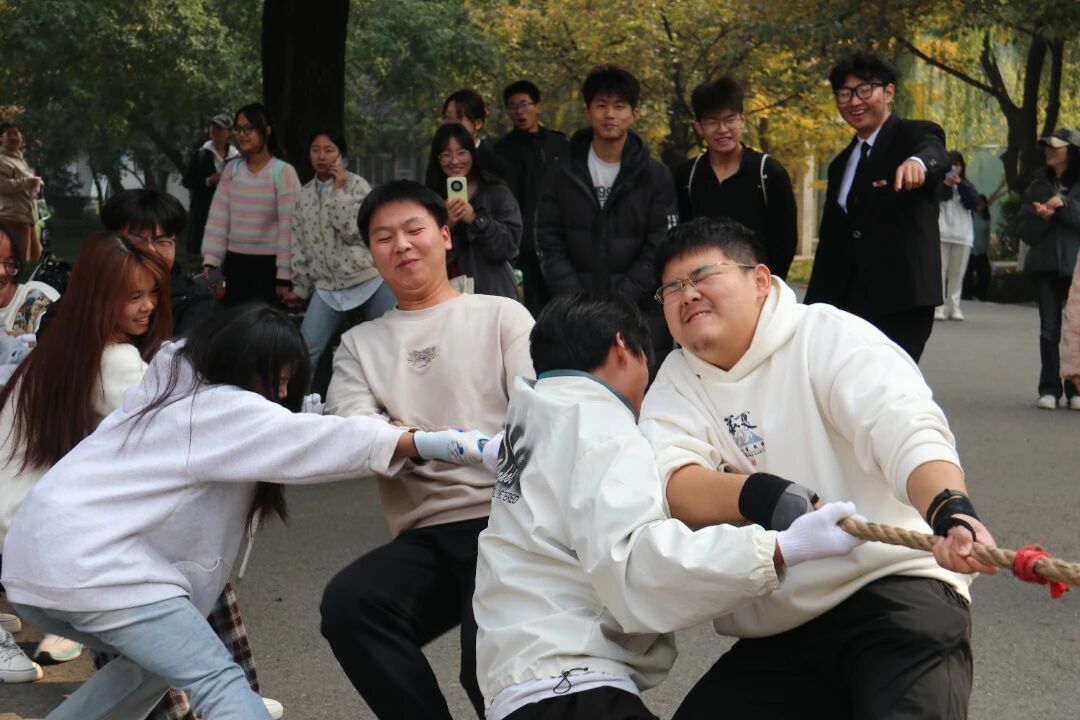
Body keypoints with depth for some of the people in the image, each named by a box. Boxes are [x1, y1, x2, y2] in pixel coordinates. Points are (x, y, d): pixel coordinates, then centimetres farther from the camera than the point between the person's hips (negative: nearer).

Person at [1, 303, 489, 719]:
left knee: (151, 661, 26)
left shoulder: (175, 384, 18)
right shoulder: (224, 408, -10)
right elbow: (326, 441, -17)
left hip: (40, 550, 10)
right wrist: (455, 444, -18)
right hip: (89, 566, -10)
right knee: (218, 680, -12)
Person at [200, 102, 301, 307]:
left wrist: (284, 274, -10)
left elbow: (289, 225, -8)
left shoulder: (283, 172, -7)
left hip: (269, 263, -4)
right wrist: (210, 260, -3)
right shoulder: (231, 169, 6)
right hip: (235, 261, 4)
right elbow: (218, 217, 5)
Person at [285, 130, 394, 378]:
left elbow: (353, 230, -15)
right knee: (306, 350, -6)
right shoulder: (303, 194, 11)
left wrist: (338, 191, -12)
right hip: (328, 287, 3)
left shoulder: (357, 185, -2)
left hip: (369, 279, -3)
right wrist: (301, 287, 12)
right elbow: (300, 245, 14)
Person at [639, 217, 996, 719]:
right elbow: (671, 484, -9)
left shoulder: (828, 335, -2)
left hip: (892, 589, -6)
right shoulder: (678, 383, 10)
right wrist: (760, 495, -28)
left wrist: (952, 510, -37)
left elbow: (905, 430, -17)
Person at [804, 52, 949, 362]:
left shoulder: (916, 136, 1)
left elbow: (935, 153, -25)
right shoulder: (841, 164, 20)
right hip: (847, 302, 6)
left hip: (901, 302, -6)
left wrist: (918, 161, -49)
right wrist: (814, 311, 16)